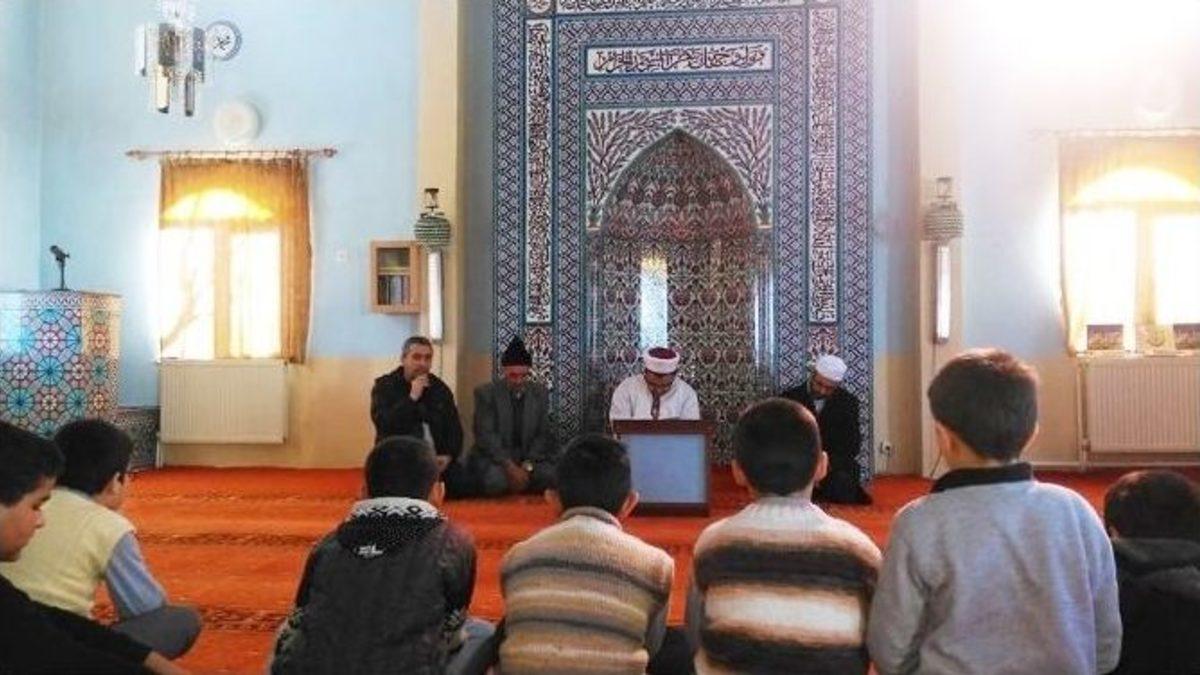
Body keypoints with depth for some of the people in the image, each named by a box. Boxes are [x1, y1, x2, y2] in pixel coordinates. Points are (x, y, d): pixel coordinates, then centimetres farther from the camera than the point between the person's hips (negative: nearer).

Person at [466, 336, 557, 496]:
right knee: (496, 480, -33)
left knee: (551, 475, -24)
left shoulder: (540, 393, 3)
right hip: (494, 456, -3)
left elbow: (543, 435, 1)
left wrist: (527, 466, -15)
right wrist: (510, 466, -25)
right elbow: (486, 435, -13)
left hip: (530, 456, 3)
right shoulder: (485, 392, -6)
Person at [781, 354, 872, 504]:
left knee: (843, 481, -31)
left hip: (835, 465, 1)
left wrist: (829, 462, -16)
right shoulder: (791, 398, 5)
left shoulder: (848, 402, 8)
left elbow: (852, 443, 3)